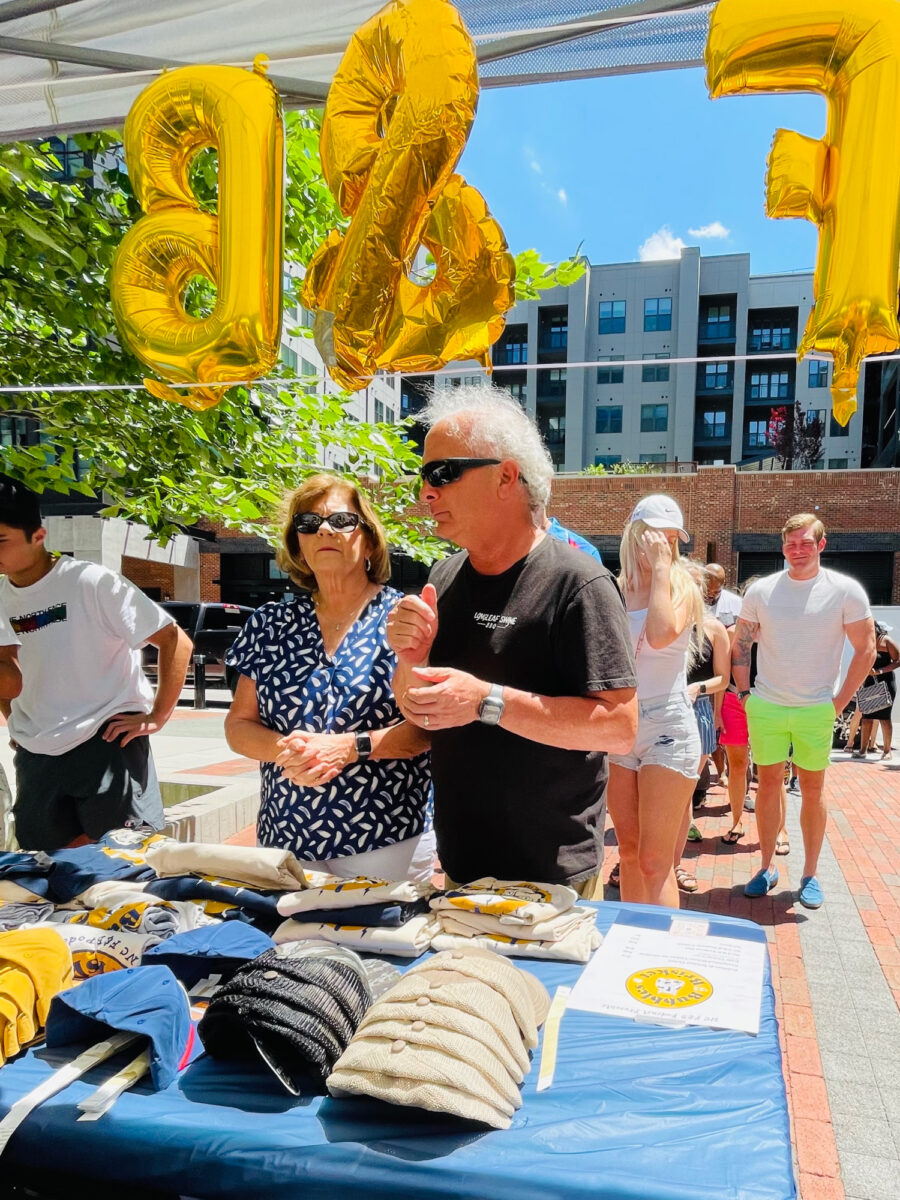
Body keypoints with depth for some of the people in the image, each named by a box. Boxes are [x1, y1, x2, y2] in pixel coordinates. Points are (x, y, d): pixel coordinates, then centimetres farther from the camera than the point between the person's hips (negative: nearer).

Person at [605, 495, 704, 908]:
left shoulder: (680, 584, -4)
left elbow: (661, 635, -27)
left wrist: (661, 567, -19)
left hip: (667, 728, -4)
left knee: (654, 862, -5)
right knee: (628, 850, 15)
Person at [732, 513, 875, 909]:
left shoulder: (845, 591, -4)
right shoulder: (760, 591, 1)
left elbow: (866, 649, -1)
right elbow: (740, 645, 10)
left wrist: (840, 701, -4)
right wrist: (744, 692, 3)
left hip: (816, 710, -1)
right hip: (765, 708, 1)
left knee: (812, 788, 7)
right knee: (768, 784, 7)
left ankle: (810, 875, 20)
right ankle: (767, 867, 20)